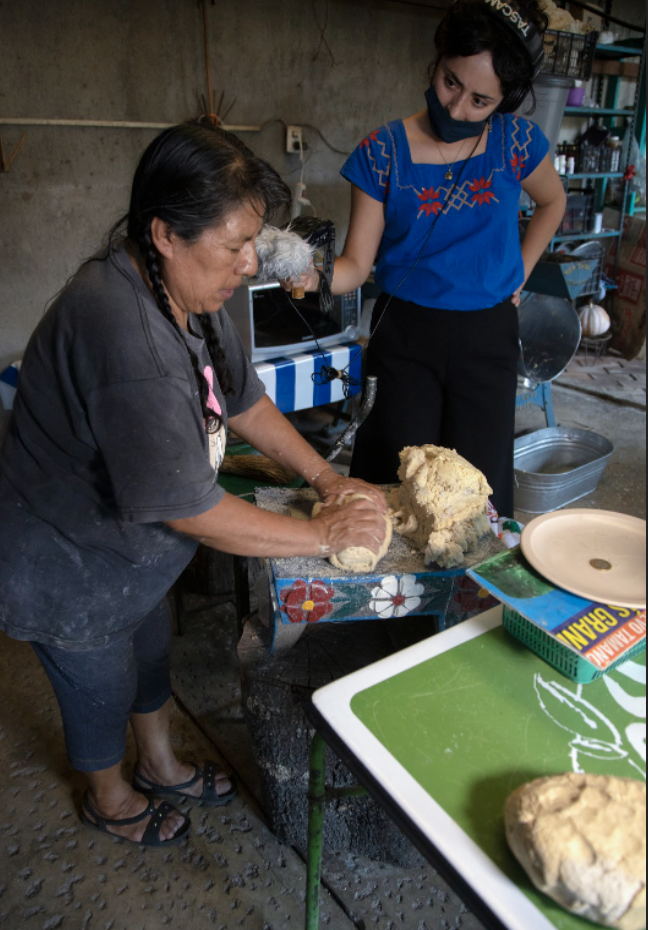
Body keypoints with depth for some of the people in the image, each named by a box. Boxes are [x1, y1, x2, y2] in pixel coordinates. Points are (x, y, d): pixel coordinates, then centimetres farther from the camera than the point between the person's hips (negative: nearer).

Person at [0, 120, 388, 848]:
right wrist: (322, 535, -24)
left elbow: (243, 399, 4)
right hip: (68, 575, -8)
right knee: (101, 691, 18)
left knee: (150, 653, 27)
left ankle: (160, 765, 55)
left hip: (127, 545, 8)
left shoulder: (188, 293, -8)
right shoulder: (127, 337, -39)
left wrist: (325, 477, -3)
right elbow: (190, 509, -35)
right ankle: (109, 798, 50)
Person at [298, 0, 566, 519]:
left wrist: (519, 275, 10)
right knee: (398, 486, 3)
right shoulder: (385, 151, -6)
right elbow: (357, 265, -8)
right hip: (405, 335, -1)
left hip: (488, 336, 2)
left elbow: (553, 203, 20)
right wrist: (314, 276, -29)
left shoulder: (517, 142, -2)